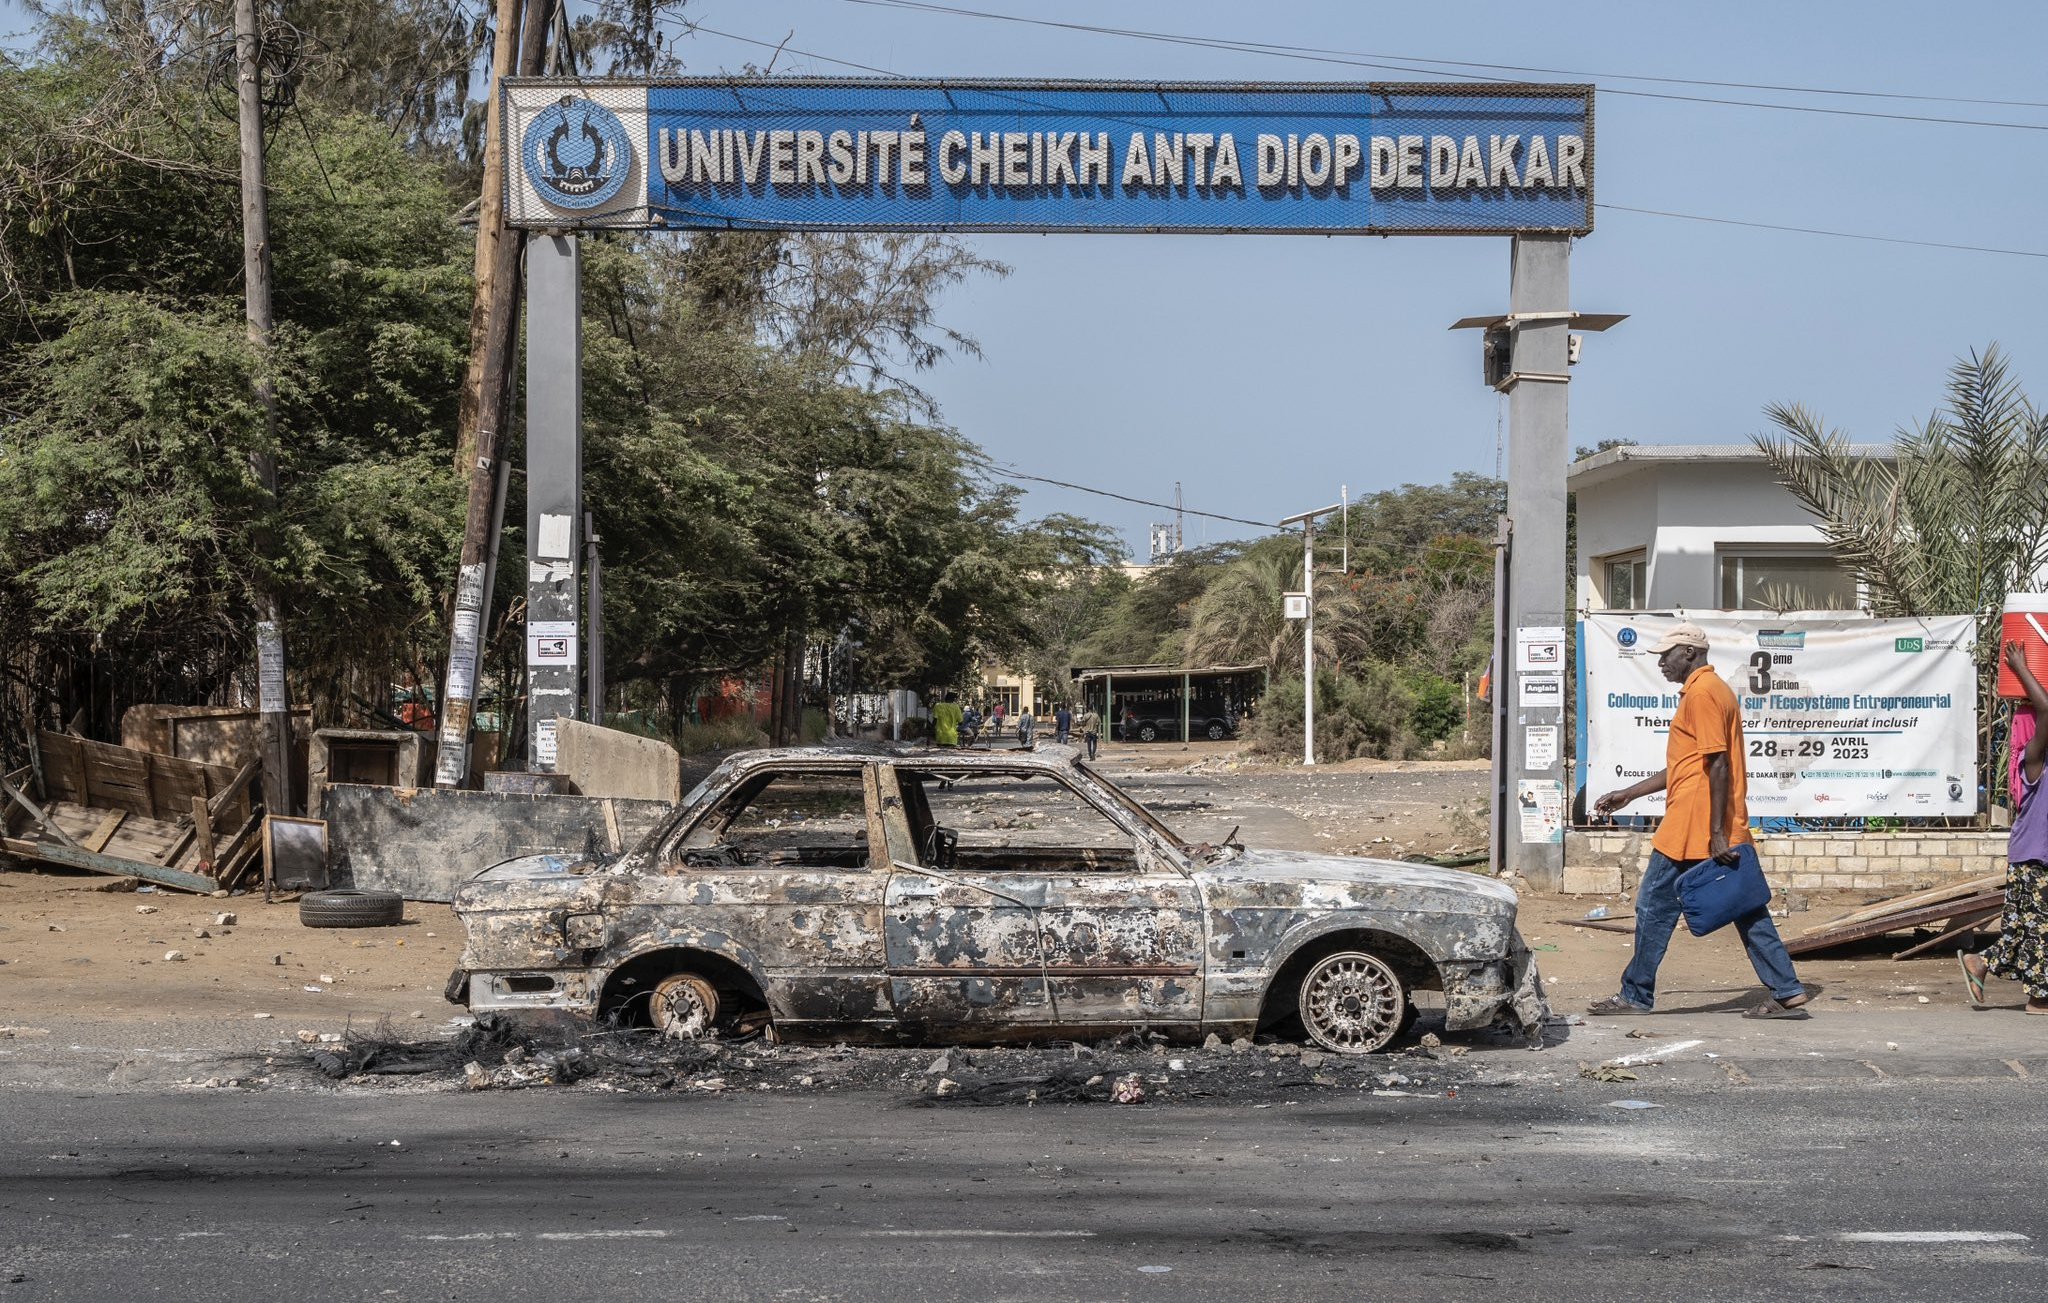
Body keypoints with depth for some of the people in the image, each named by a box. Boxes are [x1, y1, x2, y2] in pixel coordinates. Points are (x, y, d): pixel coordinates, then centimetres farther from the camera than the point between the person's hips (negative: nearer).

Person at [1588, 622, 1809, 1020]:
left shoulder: (1702, 693, -12)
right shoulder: (1710, 689, 20)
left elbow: (1718, 765, -19)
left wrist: (1716, 834, -22)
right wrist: (1629, 794, 27)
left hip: (1693, 829, -10)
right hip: (1724, 831, 10)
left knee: (1655, 905, 1)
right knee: (1746, 909, 7)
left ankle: (1636, 995, 8)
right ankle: (1788, 994, 4)